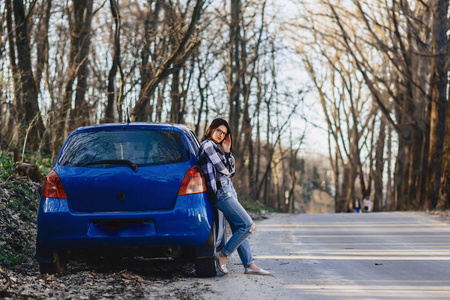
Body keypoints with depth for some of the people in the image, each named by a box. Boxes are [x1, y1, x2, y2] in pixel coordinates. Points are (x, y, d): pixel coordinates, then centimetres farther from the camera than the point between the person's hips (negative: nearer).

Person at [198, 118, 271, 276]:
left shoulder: (215, 147, 22)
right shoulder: (207, 145, -8)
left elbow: (231, 170, 17)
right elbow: (222, 169, -14)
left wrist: (228, 152, 7)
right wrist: (227, 172, 8)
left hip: (228, 191, 10)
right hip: (221, 193, -10)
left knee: (239, 229, 6)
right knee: (248, 225, -13)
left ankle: (249, 264, 5)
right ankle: (222, 255, -6)